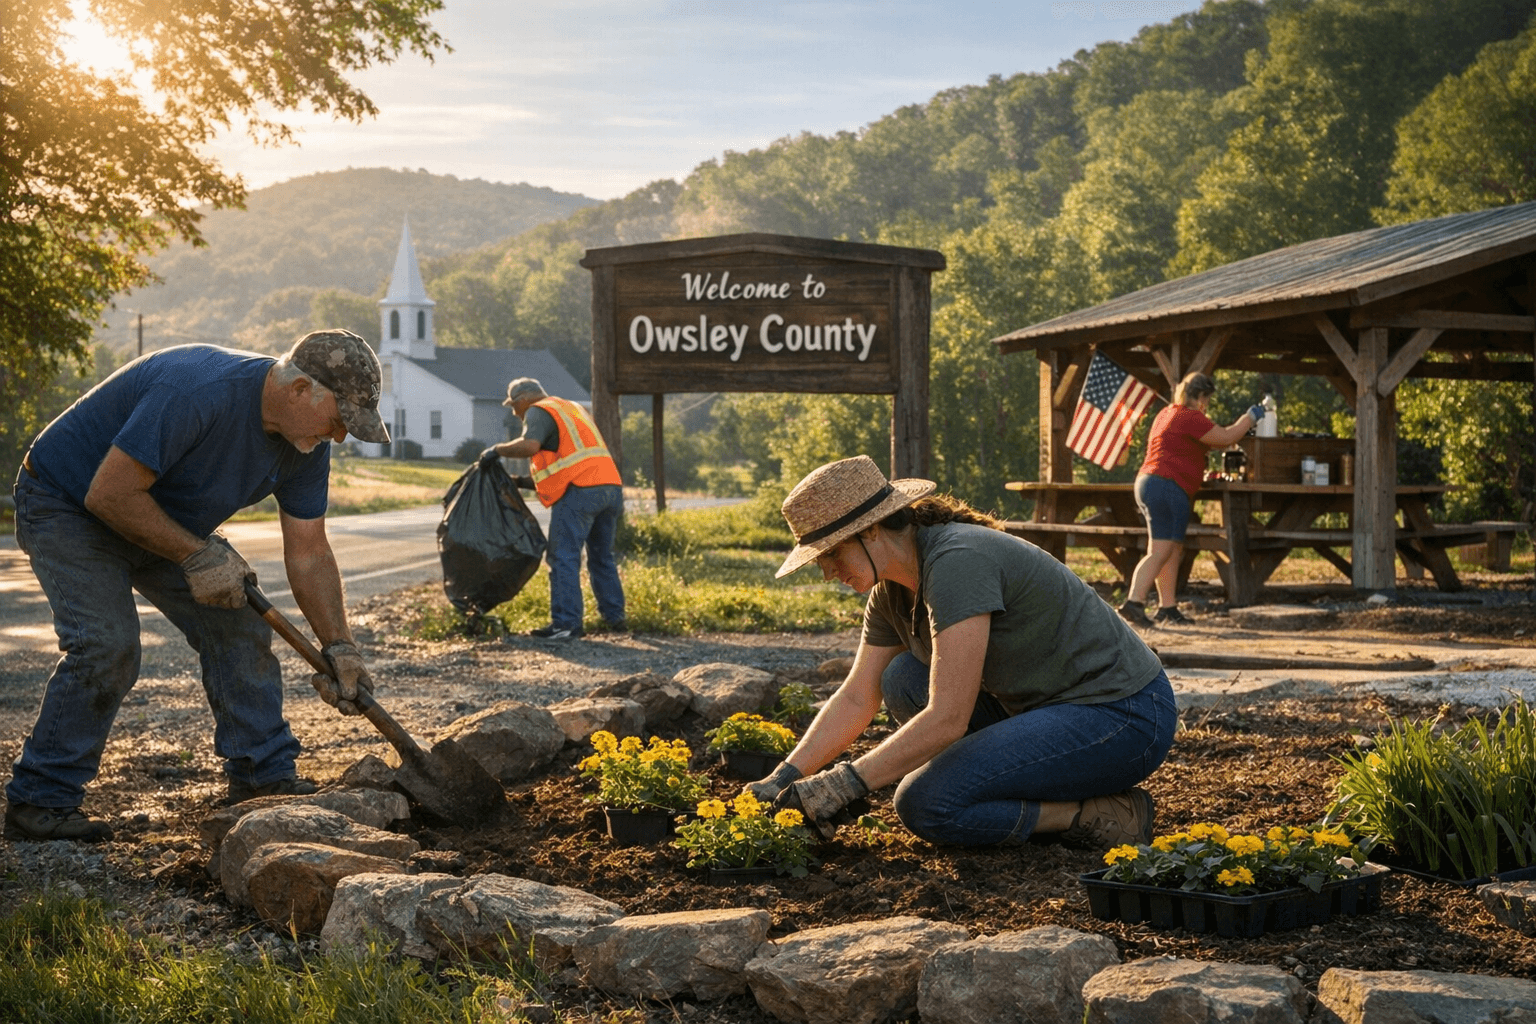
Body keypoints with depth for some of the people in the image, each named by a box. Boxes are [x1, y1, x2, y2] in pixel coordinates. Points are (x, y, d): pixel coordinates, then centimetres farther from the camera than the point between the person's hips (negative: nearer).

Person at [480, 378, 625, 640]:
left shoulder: (539, 411, 2)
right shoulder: (572, 409, 29)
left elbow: (529, 445, -18)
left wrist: (498, 450, -3)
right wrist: (529, 481, 27)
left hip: (579, 492, -9)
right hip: (610, 487, 9)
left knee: (563, 558, -6)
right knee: (601, 556, 19)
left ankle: (565, 623, -10)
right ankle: (614, 615, 23)